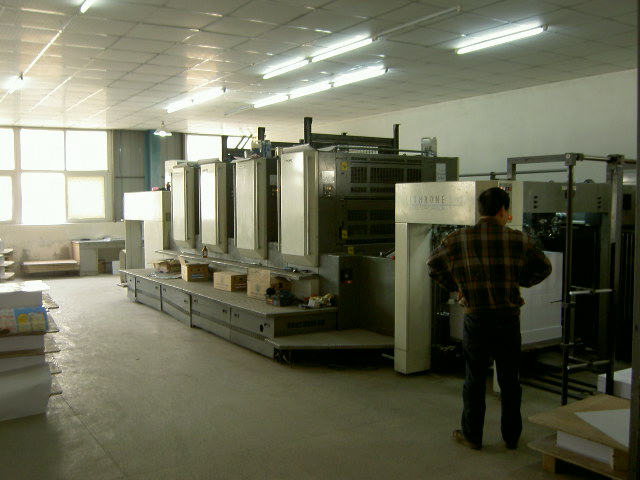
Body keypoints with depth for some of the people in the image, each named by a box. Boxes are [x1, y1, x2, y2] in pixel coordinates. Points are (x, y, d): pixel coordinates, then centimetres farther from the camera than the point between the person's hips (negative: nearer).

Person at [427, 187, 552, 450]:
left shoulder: (458, 240, -4)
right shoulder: (518, 240, -4)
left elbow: (433, 265, 9)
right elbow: (543, 267, 10)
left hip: (476, 319, 0)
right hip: (508, 319, 1)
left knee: (474, 381, 12)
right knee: (510, 381, 14)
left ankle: (471, 435, 22)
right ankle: (511, 436, 27)